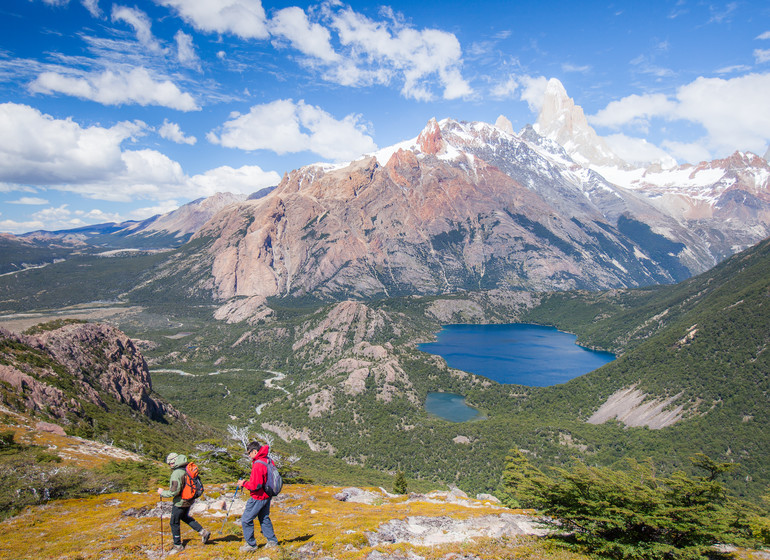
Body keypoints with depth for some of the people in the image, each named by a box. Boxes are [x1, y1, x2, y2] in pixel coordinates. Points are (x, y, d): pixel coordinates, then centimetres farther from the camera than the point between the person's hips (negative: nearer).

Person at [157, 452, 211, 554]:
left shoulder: (176, 474, -28)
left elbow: (174, 492, -27)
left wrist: (162, 492, -11)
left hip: (180, 502, -8)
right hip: (189, 500, 8)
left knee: (174, 523, 11)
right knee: (185, 517, 29)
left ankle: (178, 545, 24)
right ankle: (203, 532, 24)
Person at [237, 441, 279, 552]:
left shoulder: (258, 465, -25)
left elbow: (255, 486, -25)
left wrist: (244, 483, -8)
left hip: (258, 498, -9)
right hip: (267, 495, 9)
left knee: (246, 520, 4)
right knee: (264, 518, 21)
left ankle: (251, 544, 11)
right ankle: (272, 541, 26)